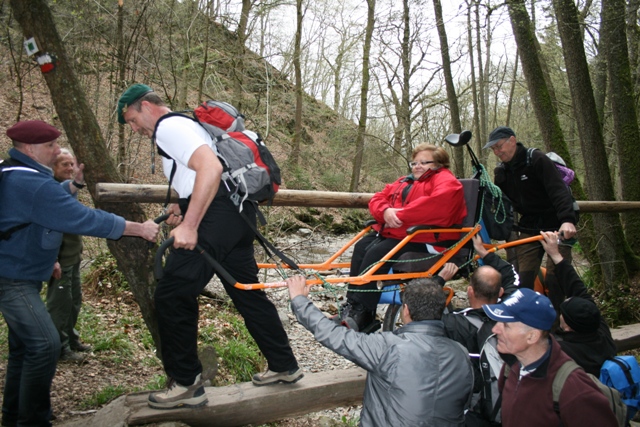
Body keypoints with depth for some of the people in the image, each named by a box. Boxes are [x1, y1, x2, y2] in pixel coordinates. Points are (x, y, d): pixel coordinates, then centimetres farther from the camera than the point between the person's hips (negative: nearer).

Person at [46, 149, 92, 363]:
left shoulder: (70, 187, 12)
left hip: (73, 256, 9)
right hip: (59, 259, -9)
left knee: (75, 301, 17)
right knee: (60, 304, -1)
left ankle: (70, 339, 31)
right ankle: (60, 348, 10)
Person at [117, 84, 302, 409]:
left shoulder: (169, 126, -6)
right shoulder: (180, 125, 27)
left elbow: (211, 167, -23)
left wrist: (189, 226, -26)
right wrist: (182, 206, 19)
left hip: (219, 213, -10)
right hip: (237, 211, 11)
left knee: (171, 295, -5)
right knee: (248, 293, 17)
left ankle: (186, 385, 6)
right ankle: (284, 366, 27)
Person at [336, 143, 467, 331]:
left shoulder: (446, 180, -1)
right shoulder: (404, 182, 25)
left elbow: (437, 203, -23)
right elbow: (378, 198, 16)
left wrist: (400, 214, -20)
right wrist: (386, 211, -9)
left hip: (423, 239, -8)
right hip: (390, 231, 8)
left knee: (377, 253, -27)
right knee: (361, 247, -17)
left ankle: (362, 314, -24)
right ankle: (352, 305, -17)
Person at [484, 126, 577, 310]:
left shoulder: (537, 159, -13)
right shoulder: (501, 171, 6)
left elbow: (559, 190, -24)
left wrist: (567, 220, -37)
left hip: (557, 226, -5)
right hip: (529, 228, 5)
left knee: (554, 277, -8)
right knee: (523, 278, -3)